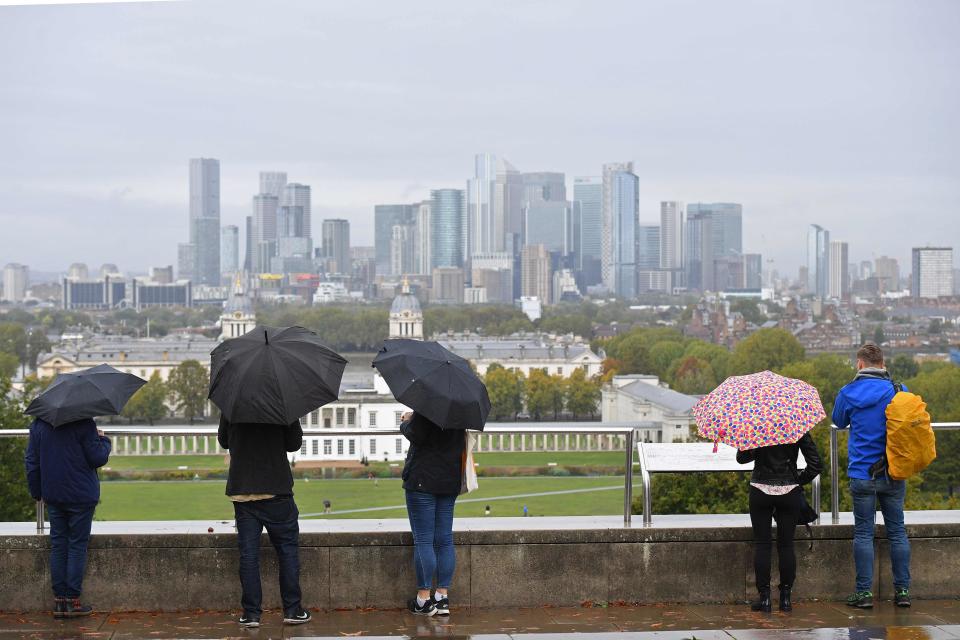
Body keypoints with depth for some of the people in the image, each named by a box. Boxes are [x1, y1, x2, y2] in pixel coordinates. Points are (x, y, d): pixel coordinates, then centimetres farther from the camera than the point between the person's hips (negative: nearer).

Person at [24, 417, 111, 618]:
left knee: (58, 545, 11)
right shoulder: (84, 424, -14)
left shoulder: (38, 425, 4)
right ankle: (73, 601, 2)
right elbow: (98, 458, -12)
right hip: (81, 496, -5)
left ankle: (59, 600, 11)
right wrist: (103, 440, 7)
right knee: (78, 545, 3)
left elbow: (31, 461, 8)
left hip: (53, 496, 5)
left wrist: (36, 491, 18)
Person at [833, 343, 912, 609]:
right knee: (897, 530, 9)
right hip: (894, 475, 2)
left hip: (862, 474, -2)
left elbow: (839, 421, 13)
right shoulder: (898, 391, -2)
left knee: (863, 533, 4)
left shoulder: (849, 392, -5)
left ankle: (864, 592, 4)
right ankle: (903, 590, 12)